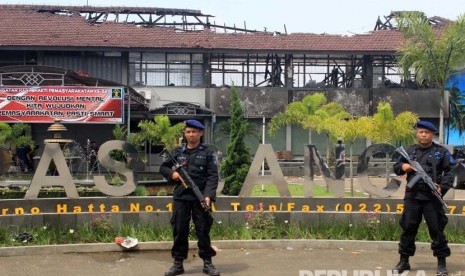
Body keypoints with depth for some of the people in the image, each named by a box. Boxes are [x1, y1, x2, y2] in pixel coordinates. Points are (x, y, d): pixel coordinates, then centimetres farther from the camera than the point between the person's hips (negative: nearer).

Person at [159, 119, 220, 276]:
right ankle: (178, 263, 16)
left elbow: (213, 176, -5)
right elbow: (163, 167, 19)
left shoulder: (208, 153, 2)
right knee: (179, 231, 6)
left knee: (203, 230, 3)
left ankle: (207, 263, 15)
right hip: (180, 197, 2)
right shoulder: (177, 152, 10)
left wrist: (208, 195, -18)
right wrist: (172, 173, -3)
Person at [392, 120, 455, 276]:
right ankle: (404, 261, 19)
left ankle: (441, 263, 13)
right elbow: (396, 168, 19)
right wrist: (403, 166, -4)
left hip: (432, 197, -3)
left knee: (436, 229, 0)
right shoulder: (409, 151, 13)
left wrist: (442, 187, -17)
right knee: (408, 228, 7)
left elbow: (450, 172, -2)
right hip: (412, 196, 3)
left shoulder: (442, 152, 3)